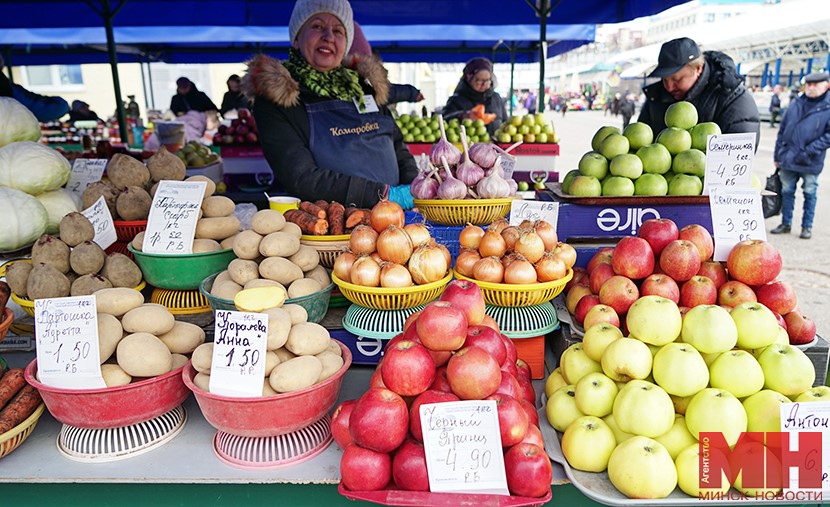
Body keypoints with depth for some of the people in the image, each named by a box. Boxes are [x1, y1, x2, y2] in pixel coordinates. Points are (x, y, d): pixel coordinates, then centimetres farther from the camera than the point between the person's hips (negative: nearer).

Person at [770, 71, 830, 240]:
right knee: (787, 191, 11)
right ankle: (786, 223, 23)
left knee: (810, 193, 8)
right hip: (788, 160, 3)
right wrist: (777, 155, 8)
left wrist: (810, 151, -18)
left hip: (810, 163, -3)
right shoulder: (795, 104, 6)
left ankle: (807, 226, 19)